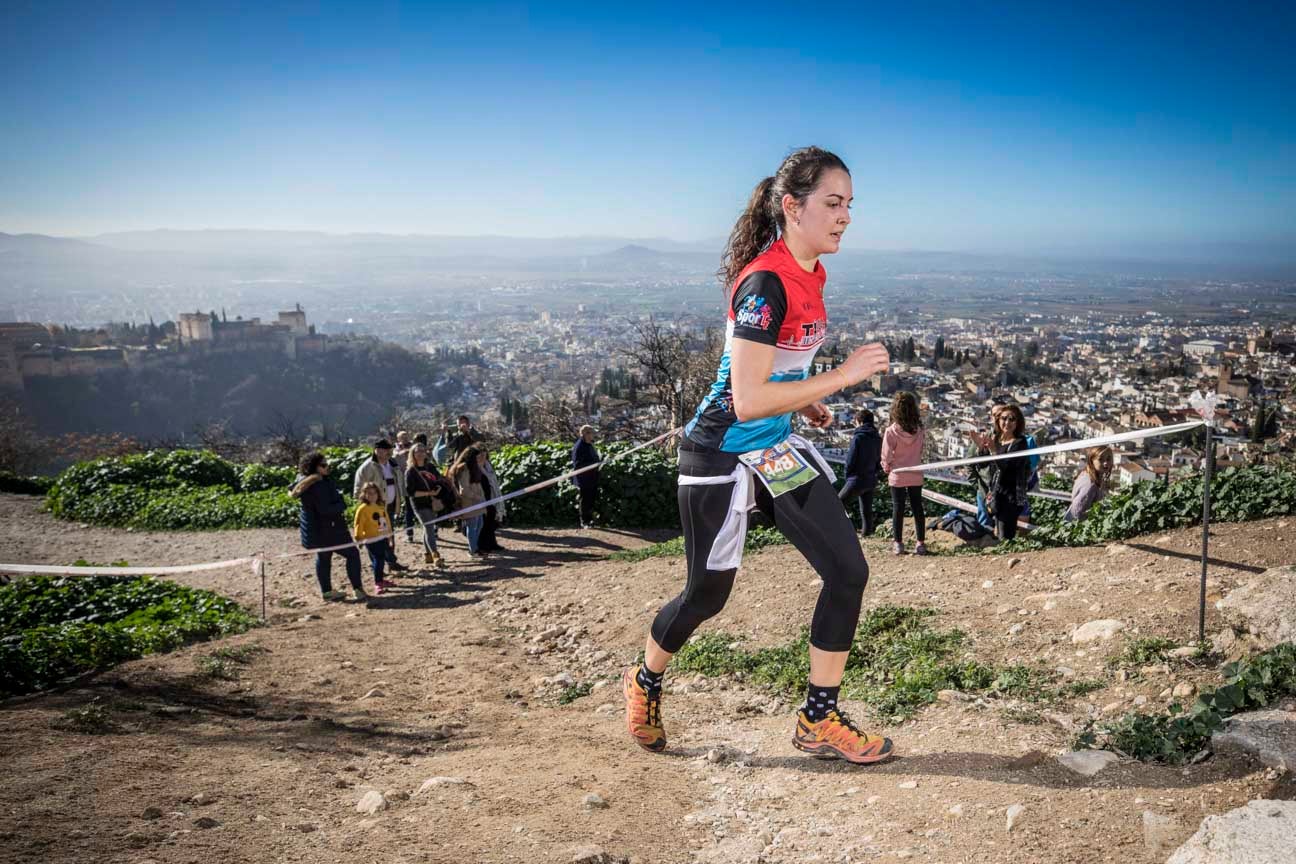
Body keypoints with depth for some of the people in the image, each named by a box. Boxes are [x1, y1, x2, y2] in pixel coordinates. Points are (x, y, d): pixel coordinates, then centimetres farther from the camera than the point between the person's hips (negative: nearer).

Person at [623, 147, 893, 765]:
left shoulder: (808, 274, 4)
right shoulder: (766, 282, -25)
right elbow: (747, 401, -31)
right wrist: (842, 376, -27)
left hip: (777, 448, 8)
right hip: (722, 455, -8)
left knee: (848, 571, -1)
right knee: (707, 594, 8)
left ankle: (819, 721, 13)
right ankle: (644, 684, 39)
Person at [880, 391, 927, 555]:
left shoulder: (891, 431, -16)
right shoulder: (918, 429, -6)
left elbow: (886, 455, -10)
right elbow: (920, 450, 5)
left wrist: (887, 468, 9)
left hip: (897, 475, -3)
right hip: (915, 475, 3)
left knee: (898, 509, 5)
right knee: (917, 508, 10)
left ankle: (898, 543, 7)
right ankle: (921, 543, 12)